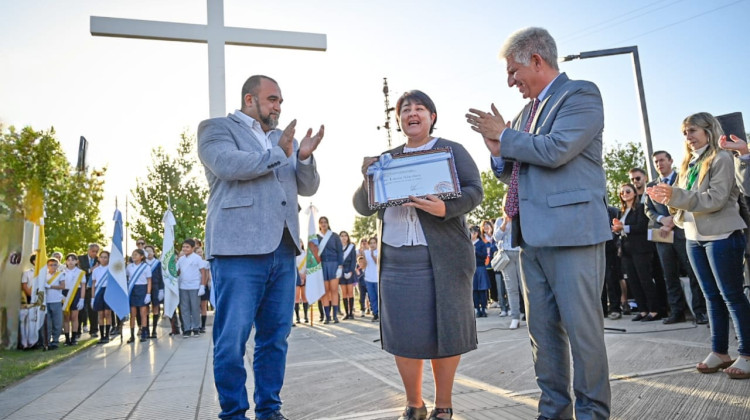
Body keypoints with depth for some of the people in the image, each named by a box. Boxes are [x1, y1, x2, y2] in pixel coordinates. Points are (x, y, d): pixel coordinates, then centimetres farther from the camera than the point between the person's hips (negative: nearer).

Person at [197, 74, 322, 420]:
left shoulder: (283, 138, 22)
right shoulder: (216, 128, 6)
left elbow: (308, 188, 17)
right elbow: (229, 164, -14)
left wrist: (304, 157, -3)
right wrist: (278, 154, -3)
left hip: (282, 249, 6)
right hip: (238, 248, -5)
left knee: (275, 337, 10)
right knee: (232, 339, -1)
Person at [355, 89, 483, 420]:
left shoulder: (451, 150, 5)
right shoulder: (385, 159, 14)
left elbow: (474, 191, -6)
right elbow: (363, 207, 13)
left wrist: (445, 208, -26)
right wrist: (367, 179, -8)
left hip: (441, 256, -3)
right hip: (394, 257, 3)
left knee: (444, 328, 3)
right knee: (402, 332, 5)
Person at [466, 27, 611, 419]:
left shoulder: (582, 94, -2)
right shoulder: (527, 111, 20)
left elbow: (555, 151, -18)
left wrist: (503, 134, -5)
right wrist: (499, 151, 3)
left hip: (571, 232, -8)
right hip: (532, 235, 8)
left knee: (582, 326, -2)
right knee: (542, 329, 12)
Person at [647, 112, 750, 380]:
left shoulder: (721, 159, -8)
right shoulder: (689, 164, 14)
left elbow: (716, 199, -18)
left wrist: (675, 195, -26)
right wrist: (668, 199, -6)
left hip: (722, 236, -7)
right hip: (695, 238, 7)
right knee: (712, 297, 11)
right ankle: (719, 352, 17)